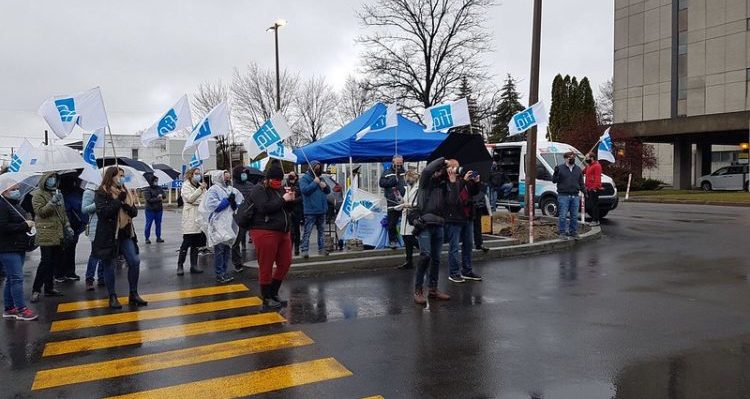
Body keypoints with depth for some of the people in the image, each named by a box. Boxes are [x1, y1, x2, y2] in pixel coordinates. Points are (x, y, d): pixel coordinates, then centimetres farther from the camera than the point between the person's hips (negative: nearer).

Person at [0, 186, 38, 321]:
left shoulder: (16, 204, 16)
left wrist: (28, 226, 10)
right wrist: (25, 225, -16)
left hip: (19, 247, 9)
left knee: (11, 279, 13)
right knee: (17, 278, -8)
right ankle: (21, 310, -4)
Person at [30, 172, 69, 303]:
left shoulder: (57, 193, 20)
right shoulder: (38, 195, -3)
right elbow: (40, 211, -14)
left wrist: (67, 226, 16)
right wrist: (52, 202, -24)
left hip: (57, 233, 7)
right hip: (46, 233, -7)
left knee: (55, 261, 8)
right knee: (46, 261, -12)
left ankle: (49, 288, 17)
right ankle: (35, 290, -5)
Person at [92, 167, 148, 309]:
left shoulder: (125, 193, 12)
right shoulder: (101, 194, -6)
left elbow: (135, 212, 5)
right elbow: (102, 212, -21)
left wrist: (125, 204, -14)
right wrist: (119, 201, -18)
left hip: (125, 233, 5)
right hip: (108, 235, -5)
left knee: (135, 261, -2)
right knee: (109, 266, 4)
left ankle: (133, 294, 11)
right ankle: (112, 297, 17)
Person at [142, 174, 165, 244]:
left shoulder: (159, 188, 8)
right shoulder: (147, 190, -8)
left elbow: (164, 195, 4)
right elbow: (149, 199, -16)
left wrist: (161, 195, -19)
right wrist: (158, 199, -12)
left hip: (159, 209, 5)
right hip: (150, 210, -5)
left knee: (158, 224, 9)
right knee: (148, 224, -1)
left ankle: (158, 237, 16)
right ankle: (147, 238, 8)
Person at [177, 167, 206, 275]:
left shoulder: (201, 186, 19)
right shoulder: (186, 186, 1)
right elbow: (190, 198, -13)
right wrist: (200, 189, -15)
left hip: (200, 218, 6)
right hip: (190, 219, -6)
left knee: (196, 243, 8)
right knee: (186, 242, -7)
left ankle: (194, 265, 14)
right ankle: (180, 266, 2)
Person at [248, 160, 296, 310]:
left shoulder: (279, 189, 17)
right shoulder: (259, 190, -6)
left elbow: (289, 209, 20)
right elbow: (264, 208, -22)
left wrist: (291, 200, -1)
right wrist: (283, 199, -16)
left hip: (283, 233, 8)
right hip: (265, 232, -8)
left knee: (285, 263, 11)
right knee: (266, 267, 0)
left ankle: (274, 293, 27)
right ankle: (266, 299, 11)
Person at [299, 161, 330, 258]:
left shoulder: (320, 178, 18)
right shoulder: (304, 178, -2)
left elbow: (328, 191, 20)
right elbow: (304, 190, -18)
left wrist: (325, 186, -2)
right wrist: (315, 183, -15)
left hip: (322, 210, 7)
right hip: (310, 210, -7)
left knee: (322, 230, 12)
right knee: (307, 231, -9)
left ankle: (321, 248, 20)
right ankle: (304, 250, -8)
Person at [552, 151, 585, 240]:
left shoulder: (578, 169, 14)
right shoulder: (560, 168, 0)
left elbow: (581, 183, 20)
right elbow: (554, 181, -2)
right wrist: (556, 173, -20)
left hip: (575, 196, 5)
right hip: (563, 196, -4)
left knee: (574, 216, 9)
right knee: (563, 216, -5)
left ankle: (573, 232, 19)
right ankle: (562, 233, 3)